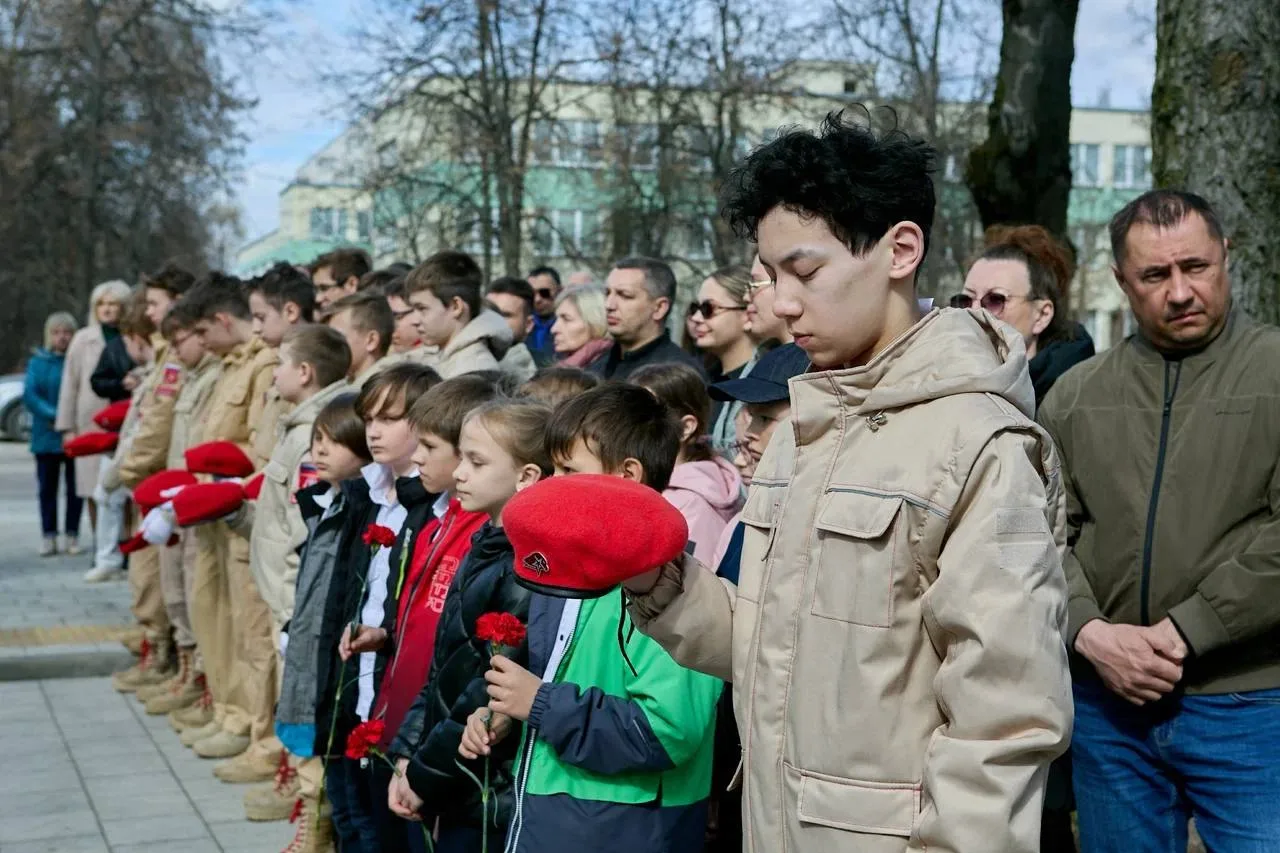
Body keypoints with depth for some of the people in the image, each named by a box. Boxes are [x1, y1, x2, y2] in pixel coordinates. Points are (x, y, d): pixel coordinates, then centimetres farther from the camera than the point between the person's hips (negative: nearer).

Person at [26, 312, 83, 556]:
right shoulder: (38, 360, 4)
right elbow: (29, 394, -3)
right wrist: (53, 416, -16)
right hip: (46, 436, 2)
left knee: (75, 487, 4)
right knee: (47, 487, 6)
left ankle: (72, 535, 12)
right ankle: (49, 536, 12)